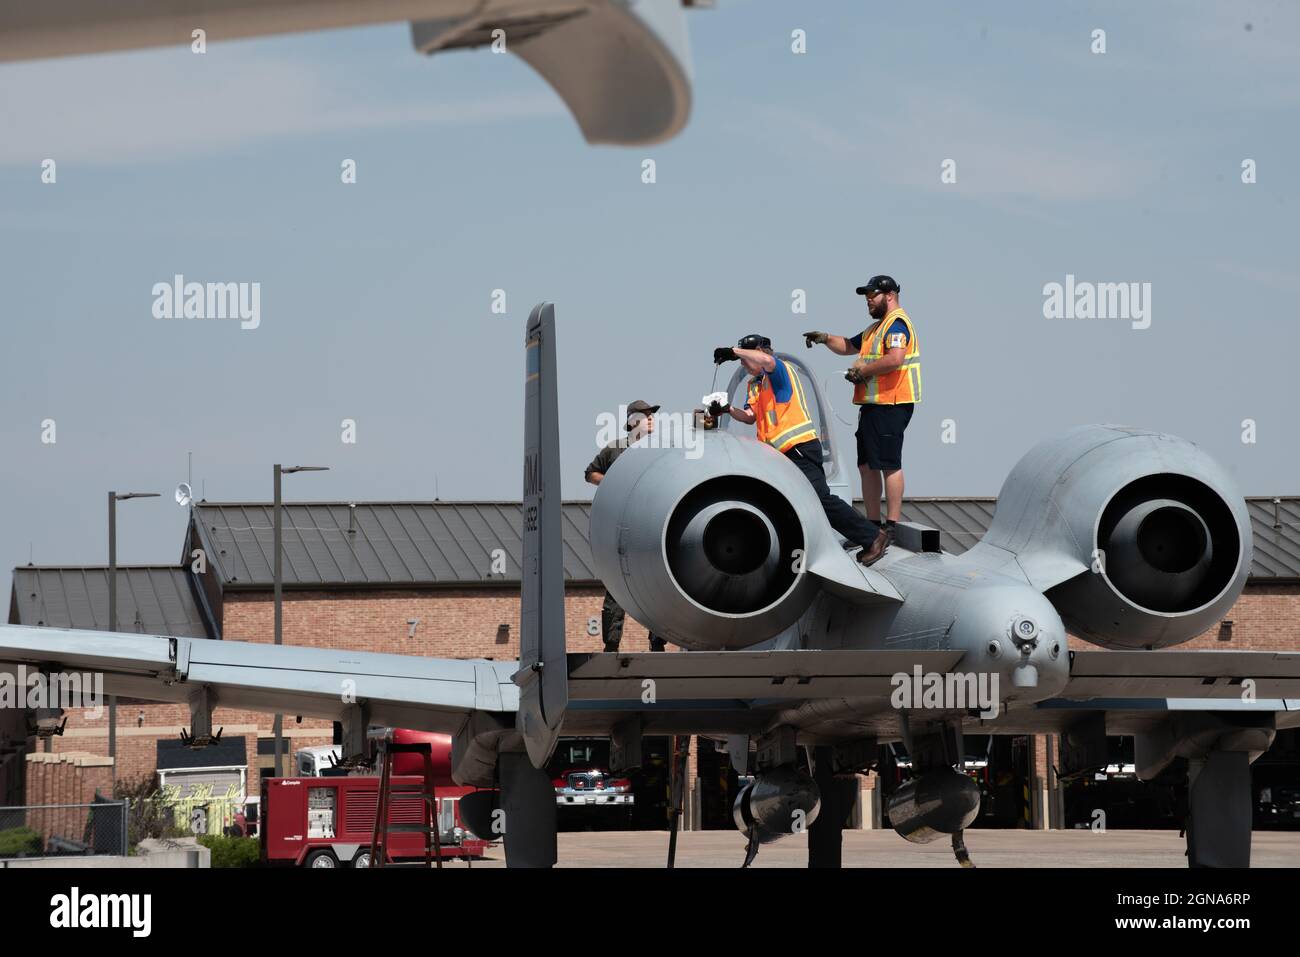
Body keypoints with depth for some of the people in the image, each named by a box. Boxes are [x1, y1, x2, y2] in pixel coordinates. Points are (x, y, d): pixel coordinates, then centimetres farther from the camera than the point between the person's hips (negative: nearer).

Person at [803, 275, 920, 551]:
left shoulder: (897, 323, -10)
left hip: (891, 406, -11)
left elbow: (895, 359, -25)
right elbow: (849, 346, 32)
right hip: (873, 404, 11)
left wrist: (865, 370, -15)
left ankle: (892, 527, -8)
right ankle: (872, 525, 17)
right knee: (867, 465, 11)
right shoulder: (875, 329, 23)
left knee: (889, 464, -9)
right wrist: (825, 339, 14)